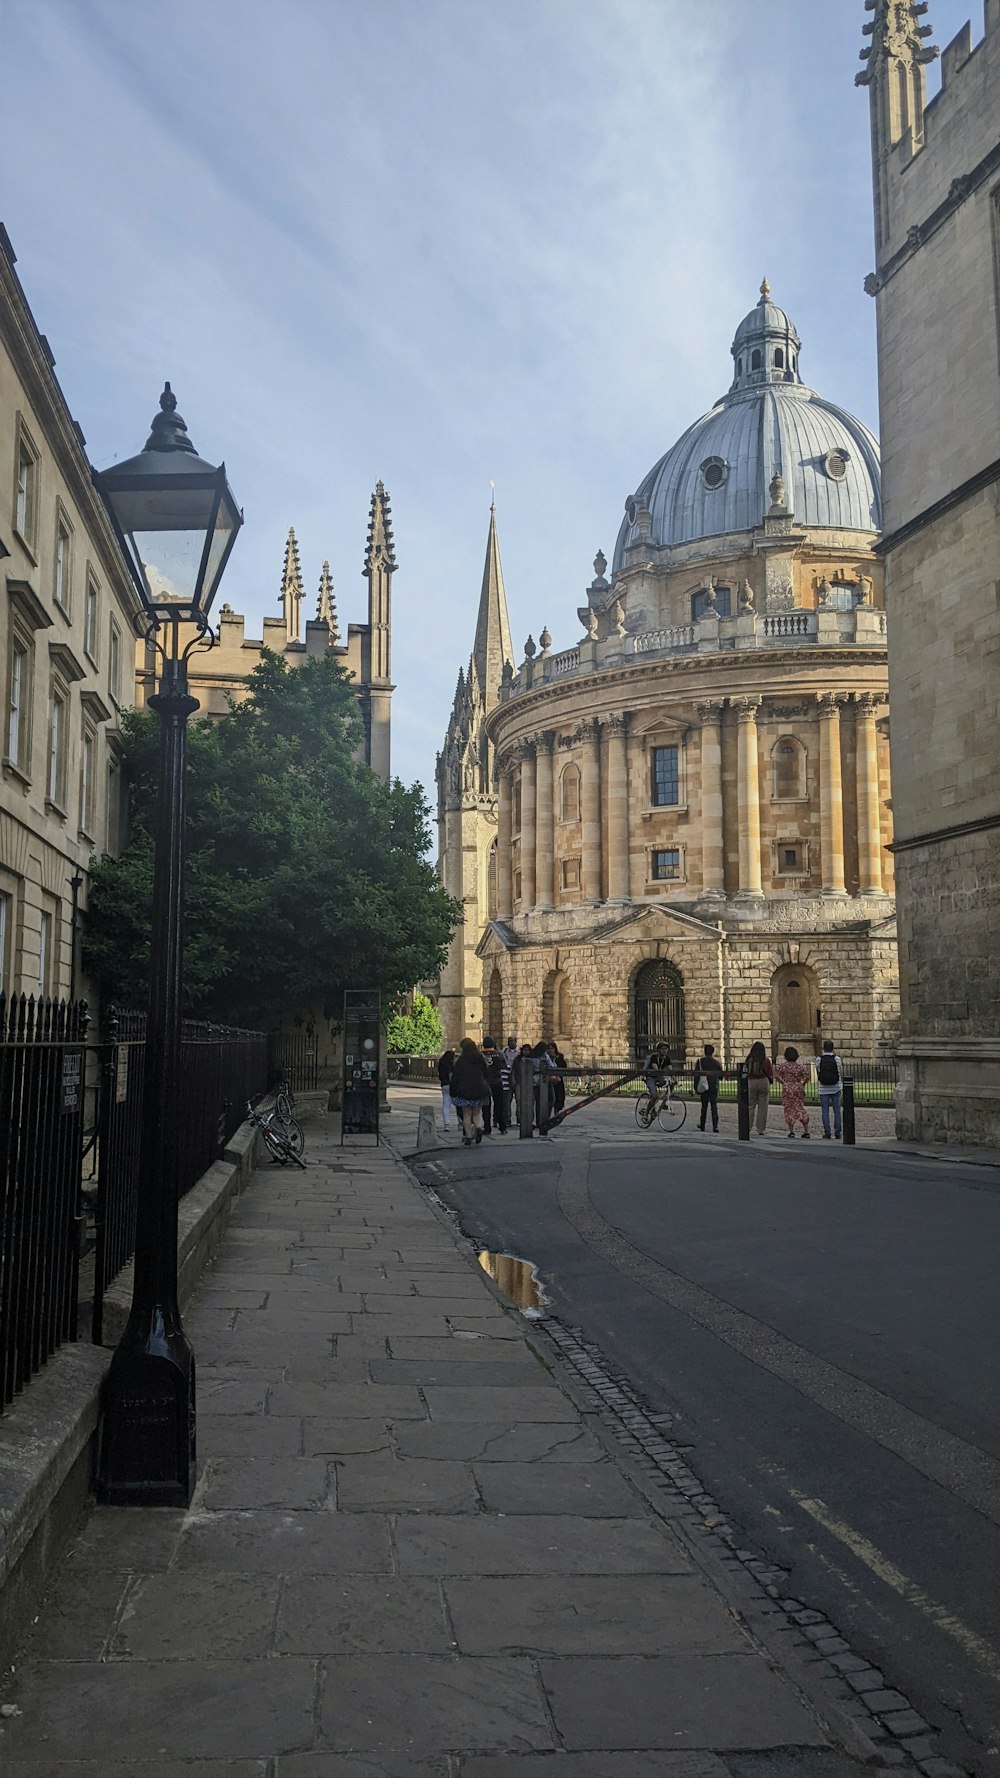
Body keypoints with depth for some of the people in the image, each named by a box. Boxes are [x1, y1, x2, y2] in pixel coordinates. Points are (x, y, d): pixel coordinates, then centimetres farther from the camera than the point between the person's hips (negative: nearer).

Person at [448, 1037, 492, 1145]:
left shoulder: (461, 1060, -6)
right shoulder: (480, 1059, 6)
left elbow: (455, 1077, -5)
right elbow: (486, 1076, 11)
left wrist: (453, 1093, 3)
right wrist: (486, 1090, 19)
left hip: (464, 1091, -3)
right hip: (480, 1090, 3)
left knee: (467, 1115, 6)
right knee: (477, 1113, 14)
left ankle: (468, 1137, 4)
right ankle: (479, 1127, -14)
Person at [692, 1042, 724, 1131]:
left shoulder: (700, 1061, -3)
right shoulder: (716, 1062, -2)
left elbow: (696, 1075, -5)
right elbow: (721, 1074, 3)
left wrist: (696, 1088, 0)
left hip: (703, 1087, 0)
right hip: (714, 1087, 0)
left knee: (704, 1107, 13)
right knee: (714, 1107, 0)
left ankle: (702, 1125, 18)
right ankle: (715, 1126, -10)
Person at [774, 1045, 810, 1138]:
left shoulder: (782, 1066, -4)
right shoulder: (799, 1066, 1)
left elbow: (776, 1075, -12)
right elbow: (807, 1076, -5)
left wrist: (783, 1082, 2)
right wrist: (802, 1084, 7)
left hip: (787, 1088, -2)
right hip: (798, 1088, 2)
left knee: (789, 1109, 6)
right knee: (800, 1109, 9)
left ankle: (791, 1131, 3)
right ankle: (806, 1131, 7)